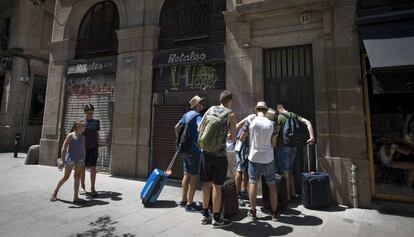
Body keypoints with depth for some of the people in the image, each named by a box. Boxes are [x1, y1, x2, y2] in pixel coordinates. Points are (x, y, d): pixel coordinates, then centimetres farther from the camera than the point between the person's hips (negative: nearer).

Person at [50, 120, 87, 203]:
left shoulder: (82, 137, 7)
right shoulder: (71, 135, -9)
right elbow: (63, 148, -12)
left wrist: (84, 161, 12)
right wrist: (62, 161, -17)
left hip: (79, 160, 4)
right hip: (70, 159, -4)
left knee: (77, 177, 2)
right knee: (66, 177, 8)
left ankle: (76, 197, 7)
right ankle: (55, 192, 33)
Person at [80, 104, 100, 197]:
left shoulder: (96, 121, 6)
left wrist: (98, 147, 11)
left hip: (93, 148, 1)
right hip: (83, 148, -1)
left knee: (93, 168, -4)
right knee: (82, 169, 10)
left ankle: (92, 188, 4)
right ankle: (82, 187, 25)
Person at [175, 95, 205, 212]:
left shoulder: (186, 115, 13)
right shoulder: (197, 116, -13)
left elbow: (177, 127, 21)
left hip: (185, 149, 9)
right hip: (194, 150, -9)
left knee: (187, 175, 17)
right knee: (194, 177, -1)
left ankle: (183, 200, 27)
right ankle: (189, 204, 5)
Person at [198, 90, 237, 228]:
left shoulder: (210, 109, 9)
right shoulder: (231, 114, -3)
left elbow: (199, 129, 8)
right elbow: (233, 138, -5)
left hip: (206, 152, 5)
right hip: (219, 154, -4)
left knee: (206, 184, 13)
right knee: (217, 186, 4)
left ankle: (205, 215, 26)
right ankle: (216, 219, 15)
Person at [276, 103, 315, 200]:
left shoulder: (280, 117, -9)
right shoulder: (294, 115, 10)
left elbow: (276, 133, -13)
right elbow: (308, 123, 0)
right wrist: (311, 137, -3)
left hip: (283, 147, -7)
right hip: (293, 147, 7)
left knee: (285, 172, 0)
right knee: (290, 170, 17)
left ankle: (287, 196, 6)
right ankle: (293, 194, 23)